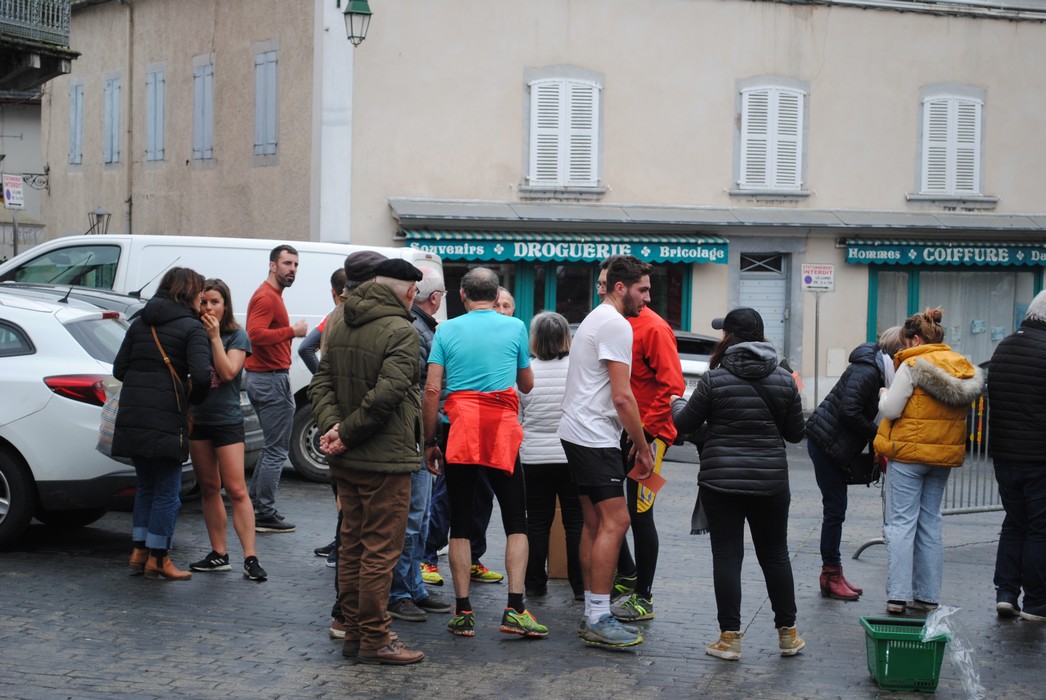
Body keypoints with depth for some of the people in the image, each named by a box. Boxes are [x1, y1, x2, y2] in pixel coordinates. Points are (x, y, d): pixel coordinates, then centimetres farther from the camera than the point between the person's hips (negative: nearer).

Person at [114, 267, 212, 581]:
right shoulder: (191, 327, -5)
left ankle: (139, 552, 21)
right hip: (166, 421, -6)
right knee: (167, 491, 4)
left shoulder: (140, 323, 14)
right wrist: (194, 397, 3)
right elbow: (202, 375, -16)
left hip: (132, 419, 6)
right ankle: (157, 559, 7)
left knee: (145, 486, 19)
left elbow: (119, 369, 10)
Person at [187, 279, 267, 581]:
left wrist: (215, 338, -17)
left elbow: (228, 372, -16)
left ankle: (250, 558, -8)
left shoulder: (237, 336, -3)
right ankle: (218, 554, 17)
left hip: (227, 420, -4)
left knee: (236, 490, -8)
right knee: (208, 488, 9)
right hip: (198, 419, 4)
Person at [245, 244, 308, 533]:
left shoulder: (272, 296, 19)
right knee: (277, 450, -7)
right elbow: (255, 334, -27)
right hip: (271, 379, -11)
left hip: (263, 378, 11)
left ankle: (256, 506, 23)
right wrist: (292, 331, -22)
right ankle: (265, 514, -4)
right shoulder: (267, 297, -14)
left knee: (272, 447, 18)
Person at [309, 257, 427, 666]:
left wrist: (333, 426, -7)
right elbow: (387, 393, -23)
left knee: (352, 545, 14)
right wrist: (346, 434, -15)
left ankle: (353, 633, 21)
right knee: (380, 550, -1)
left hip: (347, 461, 8)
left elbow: (321, 383, 7)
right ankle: (374, 640, 3)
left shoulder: (341, 327, 11)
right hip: (385, 460, -8)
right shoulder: (400, 331, -14)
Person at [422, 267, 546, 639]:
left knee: (460, 524, 7)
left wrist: (429, 441, 5)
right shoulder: (515, 327, 6)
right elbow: (527, 384, 17)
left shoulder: (447, 330, 4)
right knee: (516, 523, 7)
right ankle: (515, 609, -3)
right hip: (502, 433, 0)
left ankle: (463, 612, 7)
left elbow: (432, 390, -2)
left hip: (459, 433, 0)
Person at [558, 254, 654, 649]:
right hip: (595, 437, -11)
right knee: (615, 521, -12)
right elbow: (622, 397, -17)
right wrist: (643, 448, -9)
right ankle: (598, 620, -14)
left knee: (596, 523, 11)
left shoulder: (595, 320, 21)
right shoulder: (616, 325, -13)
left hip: (579, 434, 11)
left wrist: (633, 441, 23)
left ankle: (592, 616, 14)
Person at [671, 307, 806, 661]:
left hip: (720, 481, -3)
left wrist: (676, 404, 20)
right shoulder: (783, 380, 2)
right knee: (775, 555, 14)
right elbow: (795, 432, 7)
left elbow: (685, 424, -2)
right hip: (770, 482, 3)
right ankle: (787, 634, 20)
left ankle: (730, 636, 3)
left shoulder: (714, 378, -9)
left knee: (727, 556, 2)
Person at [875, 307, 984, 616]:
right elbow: (959, 410, 12)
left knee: (901, 523, -1)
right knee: (930, 524, 14)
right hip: (945, 454, 6)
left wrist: (884, 394, 6)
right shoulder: (963, 368, 7)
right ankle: (928, 596, 16)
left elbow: (891, 409, -13)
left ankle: (897, 596, -5)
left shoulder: (913, 365, -14)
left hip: (909, 453, -6)